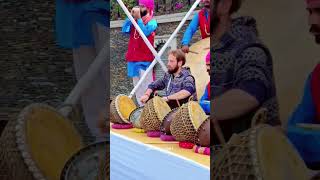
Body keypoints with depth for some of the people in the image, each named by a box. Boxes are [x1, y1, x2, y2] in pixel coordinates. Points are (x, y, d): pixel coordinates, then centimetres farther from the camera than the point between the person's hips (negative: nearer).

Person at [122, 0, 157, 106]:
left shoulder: (152, 22, -2)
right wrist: (131, 16, -3)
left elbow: (144, 33, -18)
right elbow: (125, 30, 2)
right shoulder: (134, 20, 14)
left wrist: (138, 18, -17)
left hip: (145, 60, -6)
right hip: (133, 59, 6)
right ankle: (141, 106, 17)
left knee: (146, 86, -9)